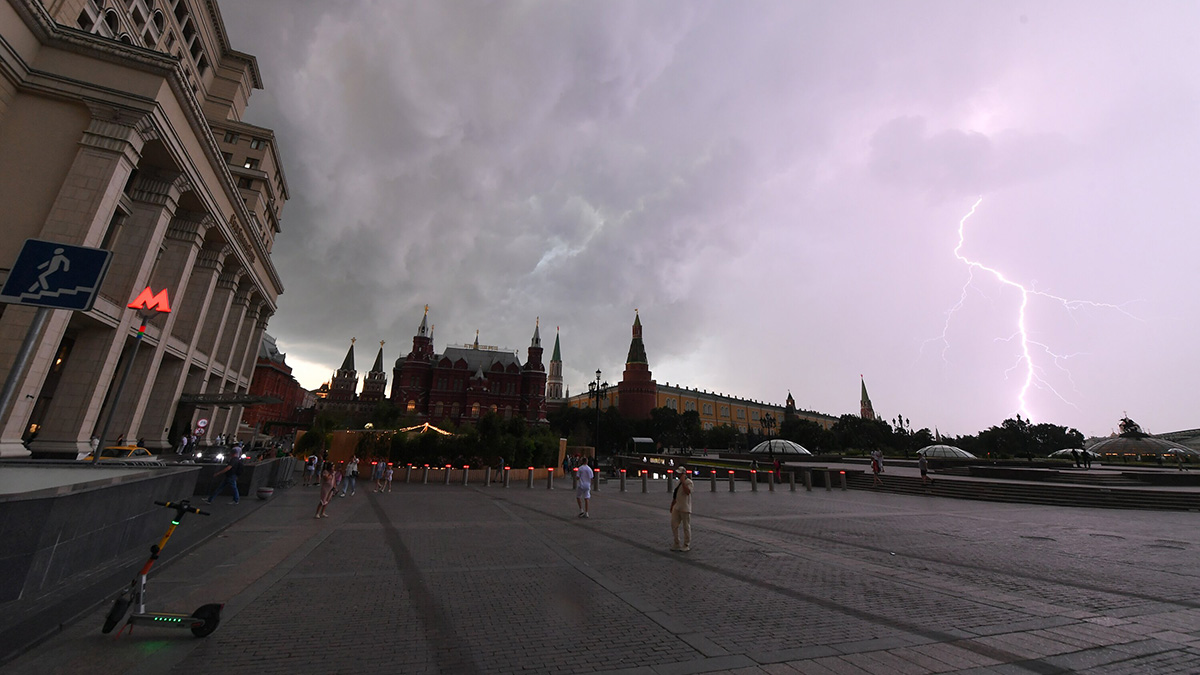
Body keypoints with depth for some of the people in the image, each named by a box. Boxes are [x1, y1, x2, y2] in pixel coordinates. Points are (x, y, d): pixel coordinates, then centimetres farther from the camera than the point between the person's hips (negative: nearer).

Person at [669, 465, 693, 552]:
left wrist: (683, 481, -27)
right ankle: (676, 544, 20)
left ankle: (687, 545, 15)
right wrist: (672, 506, 19)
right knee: (674, 525, 8)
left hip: (685, 508, -8)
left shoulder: (688, 482, -11)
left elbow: (687, 492, -30)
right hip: (677, 508, 8)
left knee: (686, 527, 3)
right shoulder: (679, 482, 14)